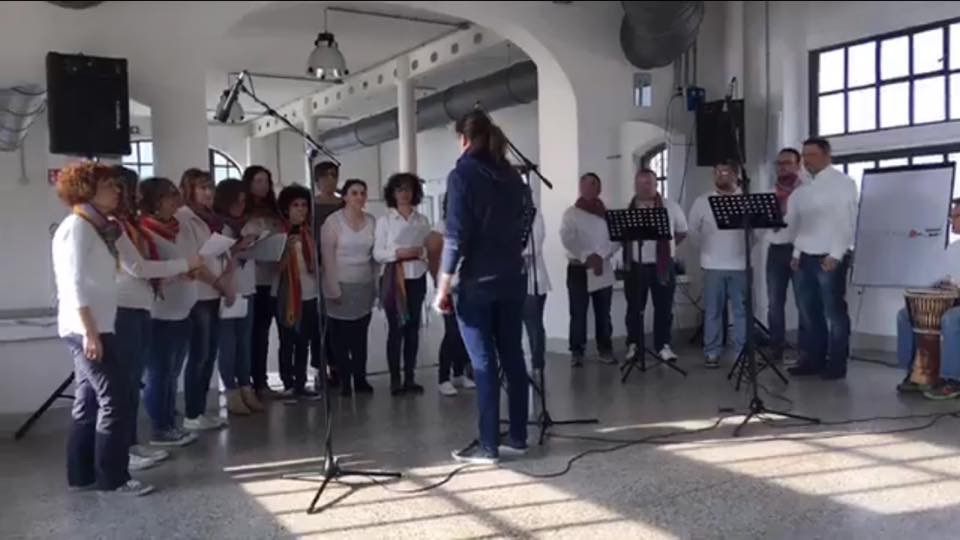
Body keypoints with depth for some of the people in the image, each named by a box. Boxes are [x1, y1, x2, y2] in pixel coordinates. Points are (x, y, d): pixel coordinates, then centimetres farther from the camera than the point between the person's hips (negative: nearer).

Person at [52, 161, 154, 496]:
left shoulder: (96, 227, 17)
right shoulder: (77, 226, -10)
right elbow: (74, 284, -18)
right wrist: (89, 332, -22)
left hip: (96, 327, 10)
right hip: (86, 329, -10)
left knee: (89, 403, 12)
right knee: (116, 398, -8)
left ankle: (82, 475, 18)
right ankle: (112, 477, -2)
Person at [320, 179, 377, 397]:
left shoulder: (372, 221, 5)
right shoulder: (333, 221, -5)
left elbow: (375, 255, 9)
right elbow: (328, 257, -7)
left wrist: (376, 283, 6)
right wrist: (333, 289, -10)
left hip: (365, 287, 3)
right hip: (341, 286, -3)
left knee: (360, 336, 6)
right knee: (340, 337, 2)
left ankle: (360, 378, 13)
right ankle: (344, 381, 9)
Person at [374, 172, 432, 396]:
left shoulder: (422, 220, 8)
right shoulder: (384, 220, 2)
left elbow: (430, 249, 9)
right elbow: (377, 253, -3)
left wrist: (420, 252, -11)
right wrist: (397, 253, -18)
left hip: (417, 279, 3)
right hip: (394, 280, -2)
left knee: (413, 328, 5)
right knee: (395, 329, -3)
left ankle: (410, 378, 13)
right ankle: (395, 379, 5)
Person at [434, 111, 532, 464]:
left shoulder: (462, 175, -9)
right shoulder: (512, 176, 11)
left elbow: (456, 237, -15)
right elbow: (522, 225, 13)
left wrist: (443, 287, -11)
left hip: (477, 284, -6)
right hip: (512, 280, 6)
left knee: (484, 364, -3)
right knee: (513, 358, 10)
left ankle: (488, 446, 3)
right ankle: (517, 437, 18)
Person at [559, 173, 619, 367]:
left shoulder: (607, 213, 10)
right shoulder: (571, 213, 1)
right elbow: (567, 239, -10)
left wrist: (600, 256, -15)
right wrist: (587, 257, -18)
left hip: (603, 269, 2)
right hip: (579, 269, -2)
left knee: (603, 313, 5)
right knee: (578, 313, -2)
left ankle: (606, 350, 13)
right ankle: (577, 352, 5)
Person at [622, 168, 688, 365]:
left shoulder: (670, 207, 1)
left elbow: (682, 232, 12)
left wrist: (668, 246, 8)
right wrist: (629, 252, 2)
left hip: (662, 265, 0)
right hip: (635, 265, 0)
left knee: (664, 307, 5)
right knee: (635, 308, 7)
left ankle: (663, 346, 14)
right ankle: (633, 345, 17)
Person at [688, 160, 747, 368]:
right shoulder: (702, 201, 4)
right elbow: (693, 229, 10)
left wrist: (746, 247, 2)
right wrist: (708, 247, 9)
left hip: (740, 264, 0)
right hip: (713, 265, 1)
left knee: (741, 310, 4)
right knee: (712, 311, 4)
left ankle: (742, 352, 12)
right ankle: (712, 352, 11)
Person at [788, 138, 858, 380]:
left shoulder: (842, 183, -5)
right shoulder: (805, 188, 16)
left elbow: (847, 221, -12)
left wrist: (835, 255, -18)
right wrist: (797, 253, 11)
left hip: (830, 258, -7)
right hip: (806, 258, 7)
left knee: (834, 312, -1)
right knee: (809, 312, 9)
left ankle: (836, 364, 6)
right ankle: (813, 360, 18)